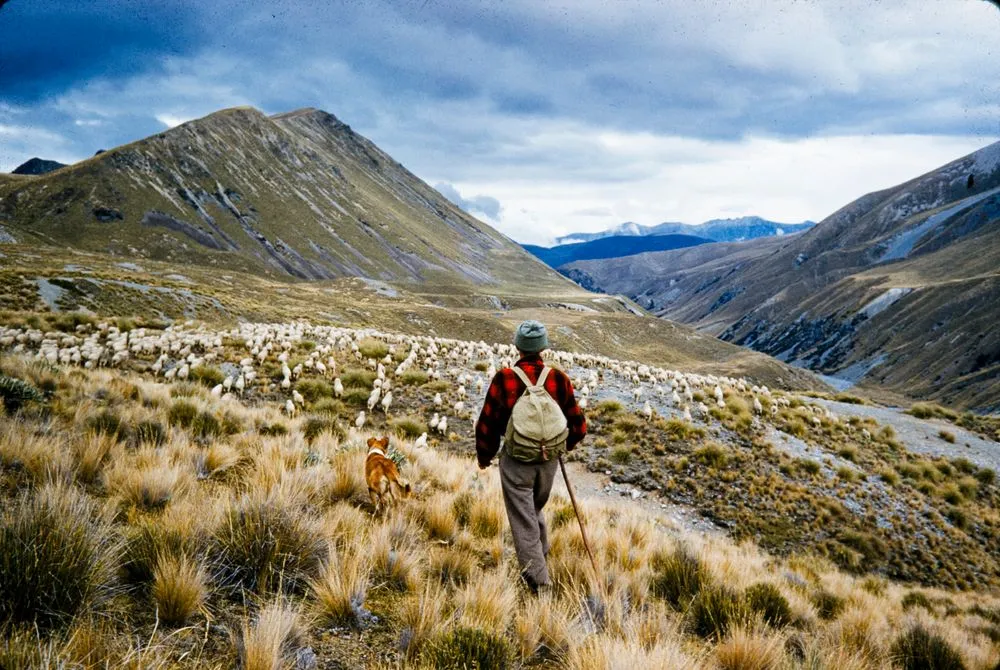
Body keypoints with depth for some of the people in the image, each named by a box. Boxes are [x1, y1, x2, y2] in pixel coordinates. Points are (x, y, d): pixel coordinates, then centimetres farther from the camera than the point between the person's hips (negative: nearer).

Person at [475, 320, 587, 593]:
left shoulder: (504, 379, -15)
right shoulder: (559, 379, -8)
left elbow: (487, 424, -8)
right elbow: (578, 426, 1)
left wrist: (484, 457, 9)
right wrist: (563, 446, 21)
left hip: (516, 461, -3)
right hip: (548, 461, 4)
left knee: (524, 522, 6)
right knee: (536, 511, 27)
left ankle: (538, 582, 6)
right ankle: (541, 556, 43)